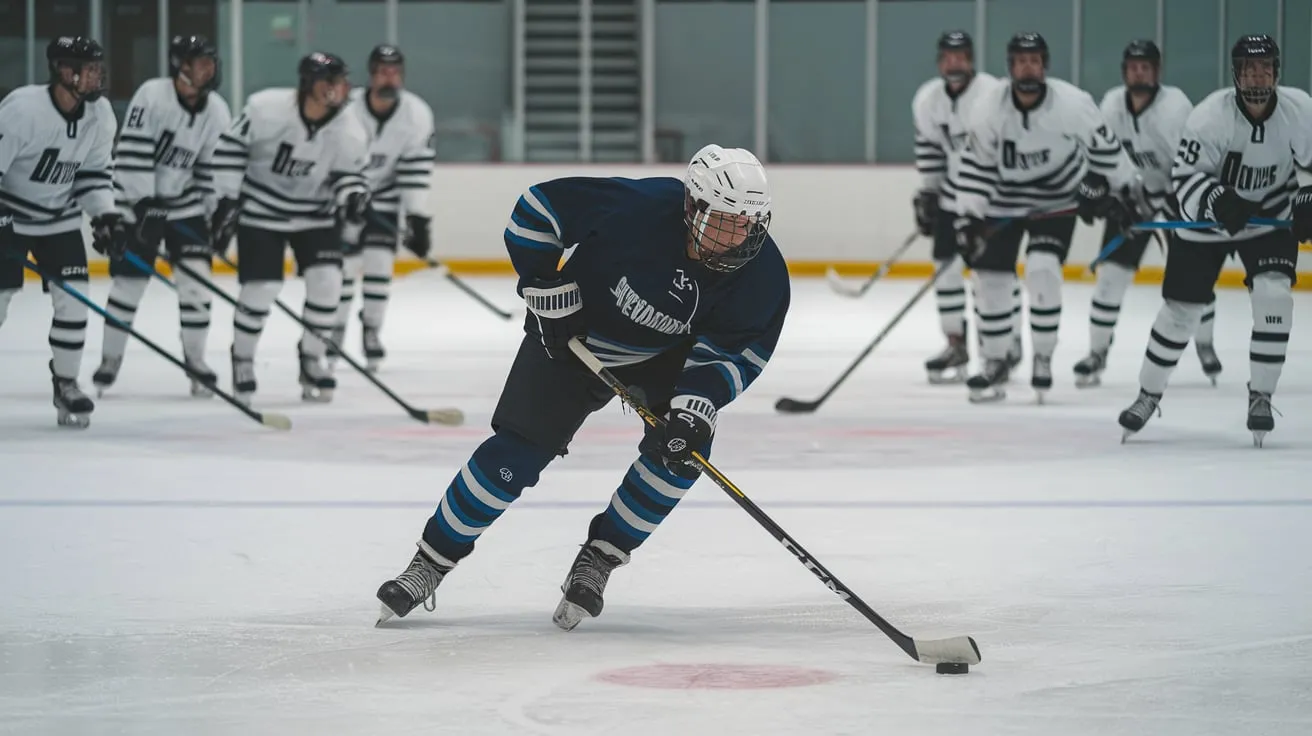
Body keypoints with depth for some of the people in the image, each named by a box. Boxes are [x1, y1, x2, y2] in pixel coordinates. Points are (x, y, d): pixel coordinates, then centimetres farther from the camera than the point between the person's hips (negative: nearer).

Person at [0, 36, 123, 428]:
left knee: (74, 297, -5)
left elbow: (95, 172, 3)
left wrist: (106, 216, -10)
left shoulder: (100, 114, -8)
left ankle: (65, 383, 9)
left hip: (60, 217, 5)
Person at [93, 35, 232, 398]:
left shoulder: (216, 112, -4)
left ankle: (195, 358, 5)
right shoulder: (152, 96, -20)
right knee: (129, 280, -1)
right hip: (138, 201, -4)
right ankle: (110, 359, 14)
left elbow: (215, 168, 4)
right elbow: (132, 154, -23)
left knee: (195, 277, -7)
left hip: (186, 205, 4)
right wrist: (143, 204, -28)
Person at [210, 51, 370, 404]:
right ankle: (242, 359, 14)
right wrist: (226, 200, -13)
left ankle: (311, 358, 8)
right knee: (261, 286, -10)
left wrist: (353, 197, -29)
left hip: (315, 213, 3)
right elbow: (230, 147, -13)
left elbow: (348, 175, -5)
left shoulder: (348, 134, -16)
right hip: (262, 211, -3)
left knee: (326, 279, -12)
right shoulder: (266, 108, -24)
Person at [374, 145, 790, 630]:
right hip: (574, 334, -3)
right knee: (515, 453, -9)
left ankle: (597, 560, -1)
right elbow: (538, 207, -23)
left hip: (666, 353, 3)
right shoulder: (637, 208, -34)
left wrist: (696, 406, -37)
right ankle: (431, 562, 7)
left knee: (682, 448, -19)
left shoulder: (762, 276, -25)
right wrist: (548, 290, -21)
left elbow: (731, 353, -21)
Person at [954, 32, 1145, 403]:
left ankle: (1043, 358, -3)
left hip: (1056, 201, -2)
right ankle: (995, 363, 19)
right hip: (1003, 202, 2)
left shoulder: (1072, 103, -22)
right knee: (991, 278, 0)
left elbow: (1103, 145, -7)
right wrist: (968, 219, -14)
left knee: (1043, 271, -20)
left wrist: (1127, 190, 1)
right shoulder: (989, 109, -19)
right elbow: (976, 166, -11)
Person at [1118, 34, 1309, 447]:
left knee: (1273, 293, -20)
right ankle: (1149, 394, 24)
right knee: (1181, 308, 4)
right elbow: (1184, 177, -22)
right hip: (1207, 219, -1)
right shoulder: (1211, 115, -25)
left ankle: (1261, 397, -5)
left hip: (1271, 214, 1)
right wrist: (1217, 201, -40)